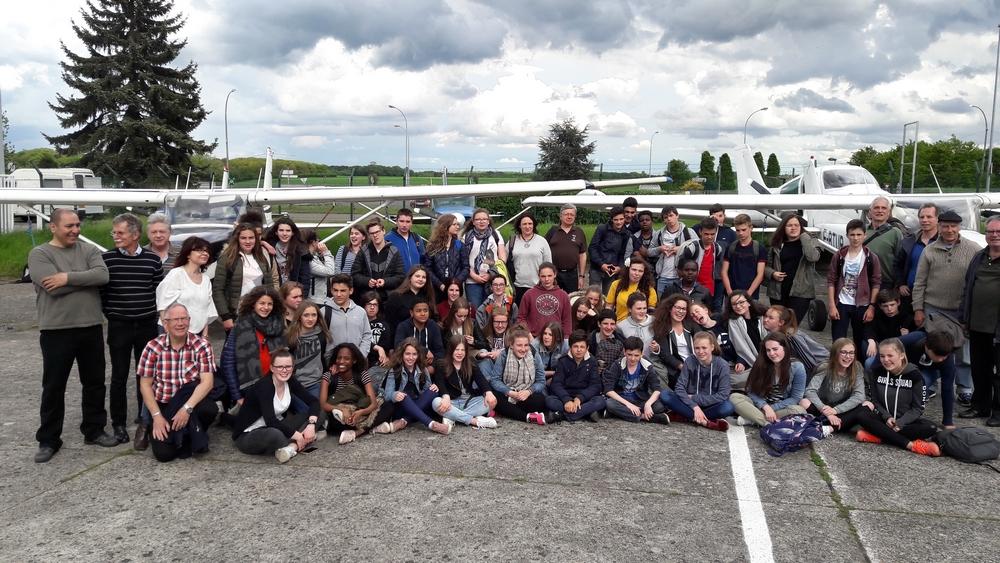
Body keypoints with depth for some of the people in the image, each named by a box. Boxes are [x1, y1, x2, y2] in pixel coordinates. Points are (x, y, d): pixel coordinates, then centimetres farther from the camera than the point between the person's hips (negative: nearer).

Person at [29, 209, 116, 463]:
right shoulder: (39, 254, -4)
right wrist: (86, 279, -10)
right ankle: (48, 440, 17)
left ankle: (94, 430, 27)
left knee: (95, 383, 12)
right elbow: (53, 287, -19)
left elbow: (103, 275, -13)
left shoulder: (89, 250, 6)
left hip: (91, 328, 4)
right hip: (56, 330, -3)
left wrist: (68, 277, -19)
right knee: (53, 387, 6)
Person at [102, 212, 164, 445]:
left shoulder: (153, 260, 0)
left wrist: (153, 314, 3)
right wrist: (110, 313, 0)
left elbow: (160, 291, 7)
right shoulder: (106, 259, -3)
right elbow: (100, 291, 1)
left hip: (147, 325, 1)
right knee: (119, 376, 4)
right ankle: (118, 423, 14)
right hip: (119, 327, -1)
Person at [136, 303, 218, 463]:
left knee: (210, 409, -34)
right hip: (163, 405, 0)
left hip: (192, 400, 0)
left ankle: (190, 434, 1)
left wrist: (187, 408, -27)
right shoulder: (153, 347, -5)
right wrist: (157, 416, -12)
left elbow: (207, 382, -14)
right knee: (164, 453, -19)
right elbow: (145, 385, -2)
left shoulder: (202, 345, -7)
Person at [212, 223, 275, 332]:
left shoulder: (262, 259, 12)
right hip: (236, 316, -4)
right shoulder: (227, 259, -3)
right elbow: (217, 290, -6)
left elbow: (269, 286, 14)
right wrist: (225, 317, -12)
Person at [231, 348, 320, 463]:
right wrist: (296, 435, -24)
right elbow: (270, 421, -32)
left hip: (275, 427, 8)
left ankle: (291, 446, -25)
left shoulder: (291, 382, -4)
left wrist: (311, 424, -18)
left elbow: (314, 401, -1)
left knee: (312, 415, -6)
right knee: (274, 435, -40)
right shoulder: (264, 386, -24)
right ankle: (295, 445, -9)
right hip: (247, 435, -7)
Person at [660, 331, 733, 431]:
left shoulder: (722, 365, -10)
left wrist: (694, 398, -17)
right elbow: (679, 387, -11)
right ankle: (705, 421, -29)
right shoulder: (689, 361, -6)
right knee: (665, 396, -25)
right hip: (690, 404, 2)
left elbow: (723, 395, -15)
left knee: (728, 408, -34)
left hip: (710, 405, -2)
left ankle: (686, 416, -24)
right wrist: (695, 406, -26)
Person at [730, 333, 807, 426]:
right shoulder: (760, 364, -8)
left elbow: (795, 398, -9)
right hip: (761, 405, 1)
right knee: (734, 397, -22)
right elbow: (751, 392, -7)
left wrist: (772, 408, -18)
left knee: (799, 411, -35)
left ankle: (752, 420, -28)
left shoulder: (797, 367, -11)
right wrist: (766, 407, -23)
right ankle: (770, 424, -30)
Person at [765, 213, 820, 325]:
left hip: (800, 293, -3)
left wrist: (804, 236, -11)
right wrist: (772, 273, -7)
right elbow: (767, 266, 15)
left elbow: (813, 257, -19)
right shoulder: (776, 245, 8)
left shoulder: (809, 242, 3)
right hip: (778, 293, 3)